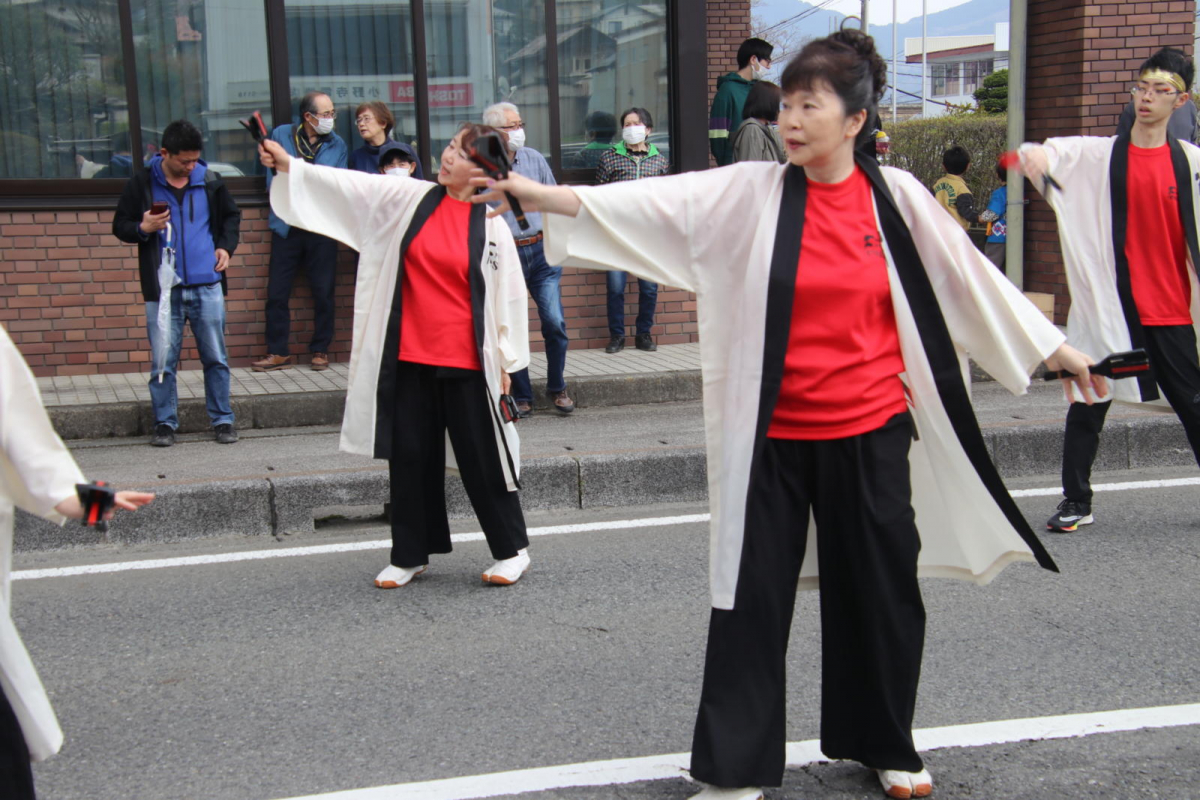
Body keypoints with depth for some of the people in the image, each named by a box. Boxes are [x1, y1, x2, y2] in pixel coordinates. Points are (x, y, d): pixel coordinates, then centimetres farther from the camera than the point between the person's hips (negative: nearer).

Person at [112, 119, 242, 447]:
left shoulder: (210, 181, 6)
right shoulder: (141, 185, 1)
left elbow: (231, 216, 20)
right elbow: (120, 226, 7)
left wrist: (226, 246, 4)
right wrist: (143, 228, -13)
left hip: (207, 287, 1)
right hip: (163, 290, -1)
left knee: (216, 357, 5)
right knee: (163, 360, 2)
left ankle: (223, 420, 15)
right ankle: (165, 423, 13)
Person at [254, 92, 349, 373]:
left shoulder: (337, 144, 7)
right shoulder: (281, 136, 3)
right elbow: (273, 182, 2)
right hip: (287, 227, -1)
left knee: (323, 293, 4)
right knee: (277, 293, 0)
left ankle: (320, 350, 17)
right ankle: (278, 353, 10)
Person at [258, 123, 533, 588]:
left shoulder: (491, 227, -3)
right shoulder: (410, 200, 5)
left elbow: (508, 296, 0)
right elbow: (347, 185, 3)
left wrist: (506, 361, 0)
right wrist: (288, 165, -6)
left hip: (465, 362, -3)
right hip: (408, 357, 3)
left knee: (481, 459, 4)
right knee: (410, 457, 10)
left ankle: (512, 550, 20)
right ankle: (410, 556, 24)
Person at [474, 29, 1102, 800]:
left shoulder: (896, 196, 0)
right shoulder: (749, 193, -3)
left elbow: (970, 277, 7)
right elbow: (650, 203, -10)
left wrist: (1056, 348, 13)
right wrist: (537, 192, -19)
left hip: (870, 433, 1)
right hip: (774, 437, -1)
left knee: (880, 596, 12)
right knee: (753, 599, 4)